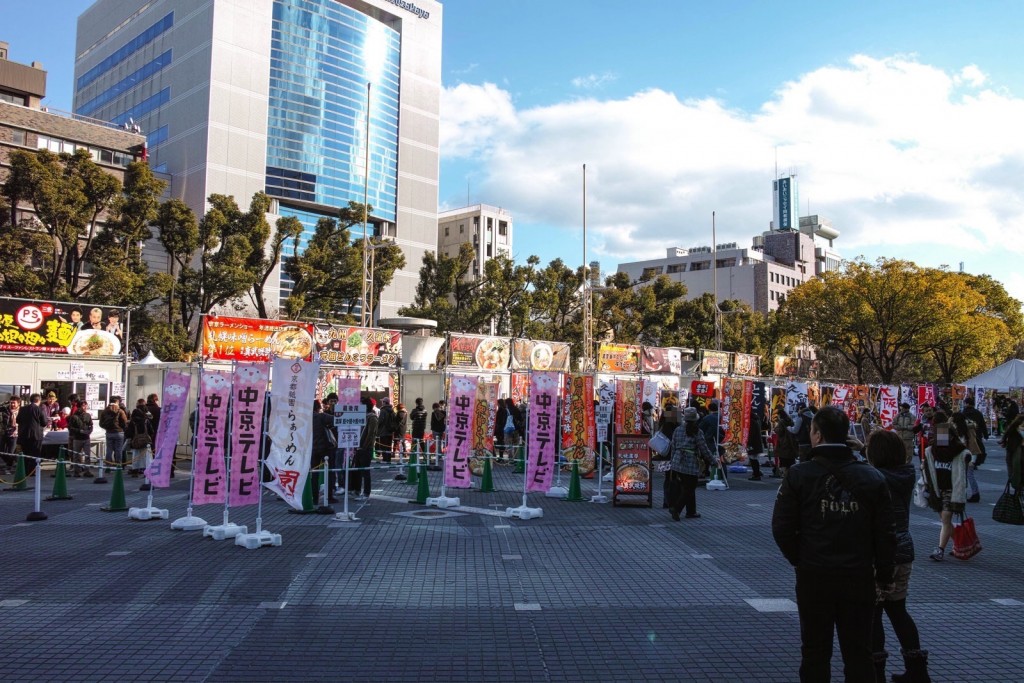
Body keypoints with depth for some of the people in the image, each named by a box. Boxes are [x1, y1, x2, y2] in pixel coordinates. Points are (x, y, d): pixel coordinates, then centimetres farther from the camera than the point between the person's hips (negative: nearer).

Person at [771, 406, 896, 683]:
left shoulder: (799, 475, -10)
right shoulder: (872, 477, -3)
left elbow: (782, 528, -9)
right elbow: (886, 532, 0)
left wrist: (800, 560, 6)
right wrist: (884, 574, 12)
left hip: (813, 576, -2)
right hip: (859, 577, 2)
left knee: (815, 651, 11)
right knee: (858, 653, 14)